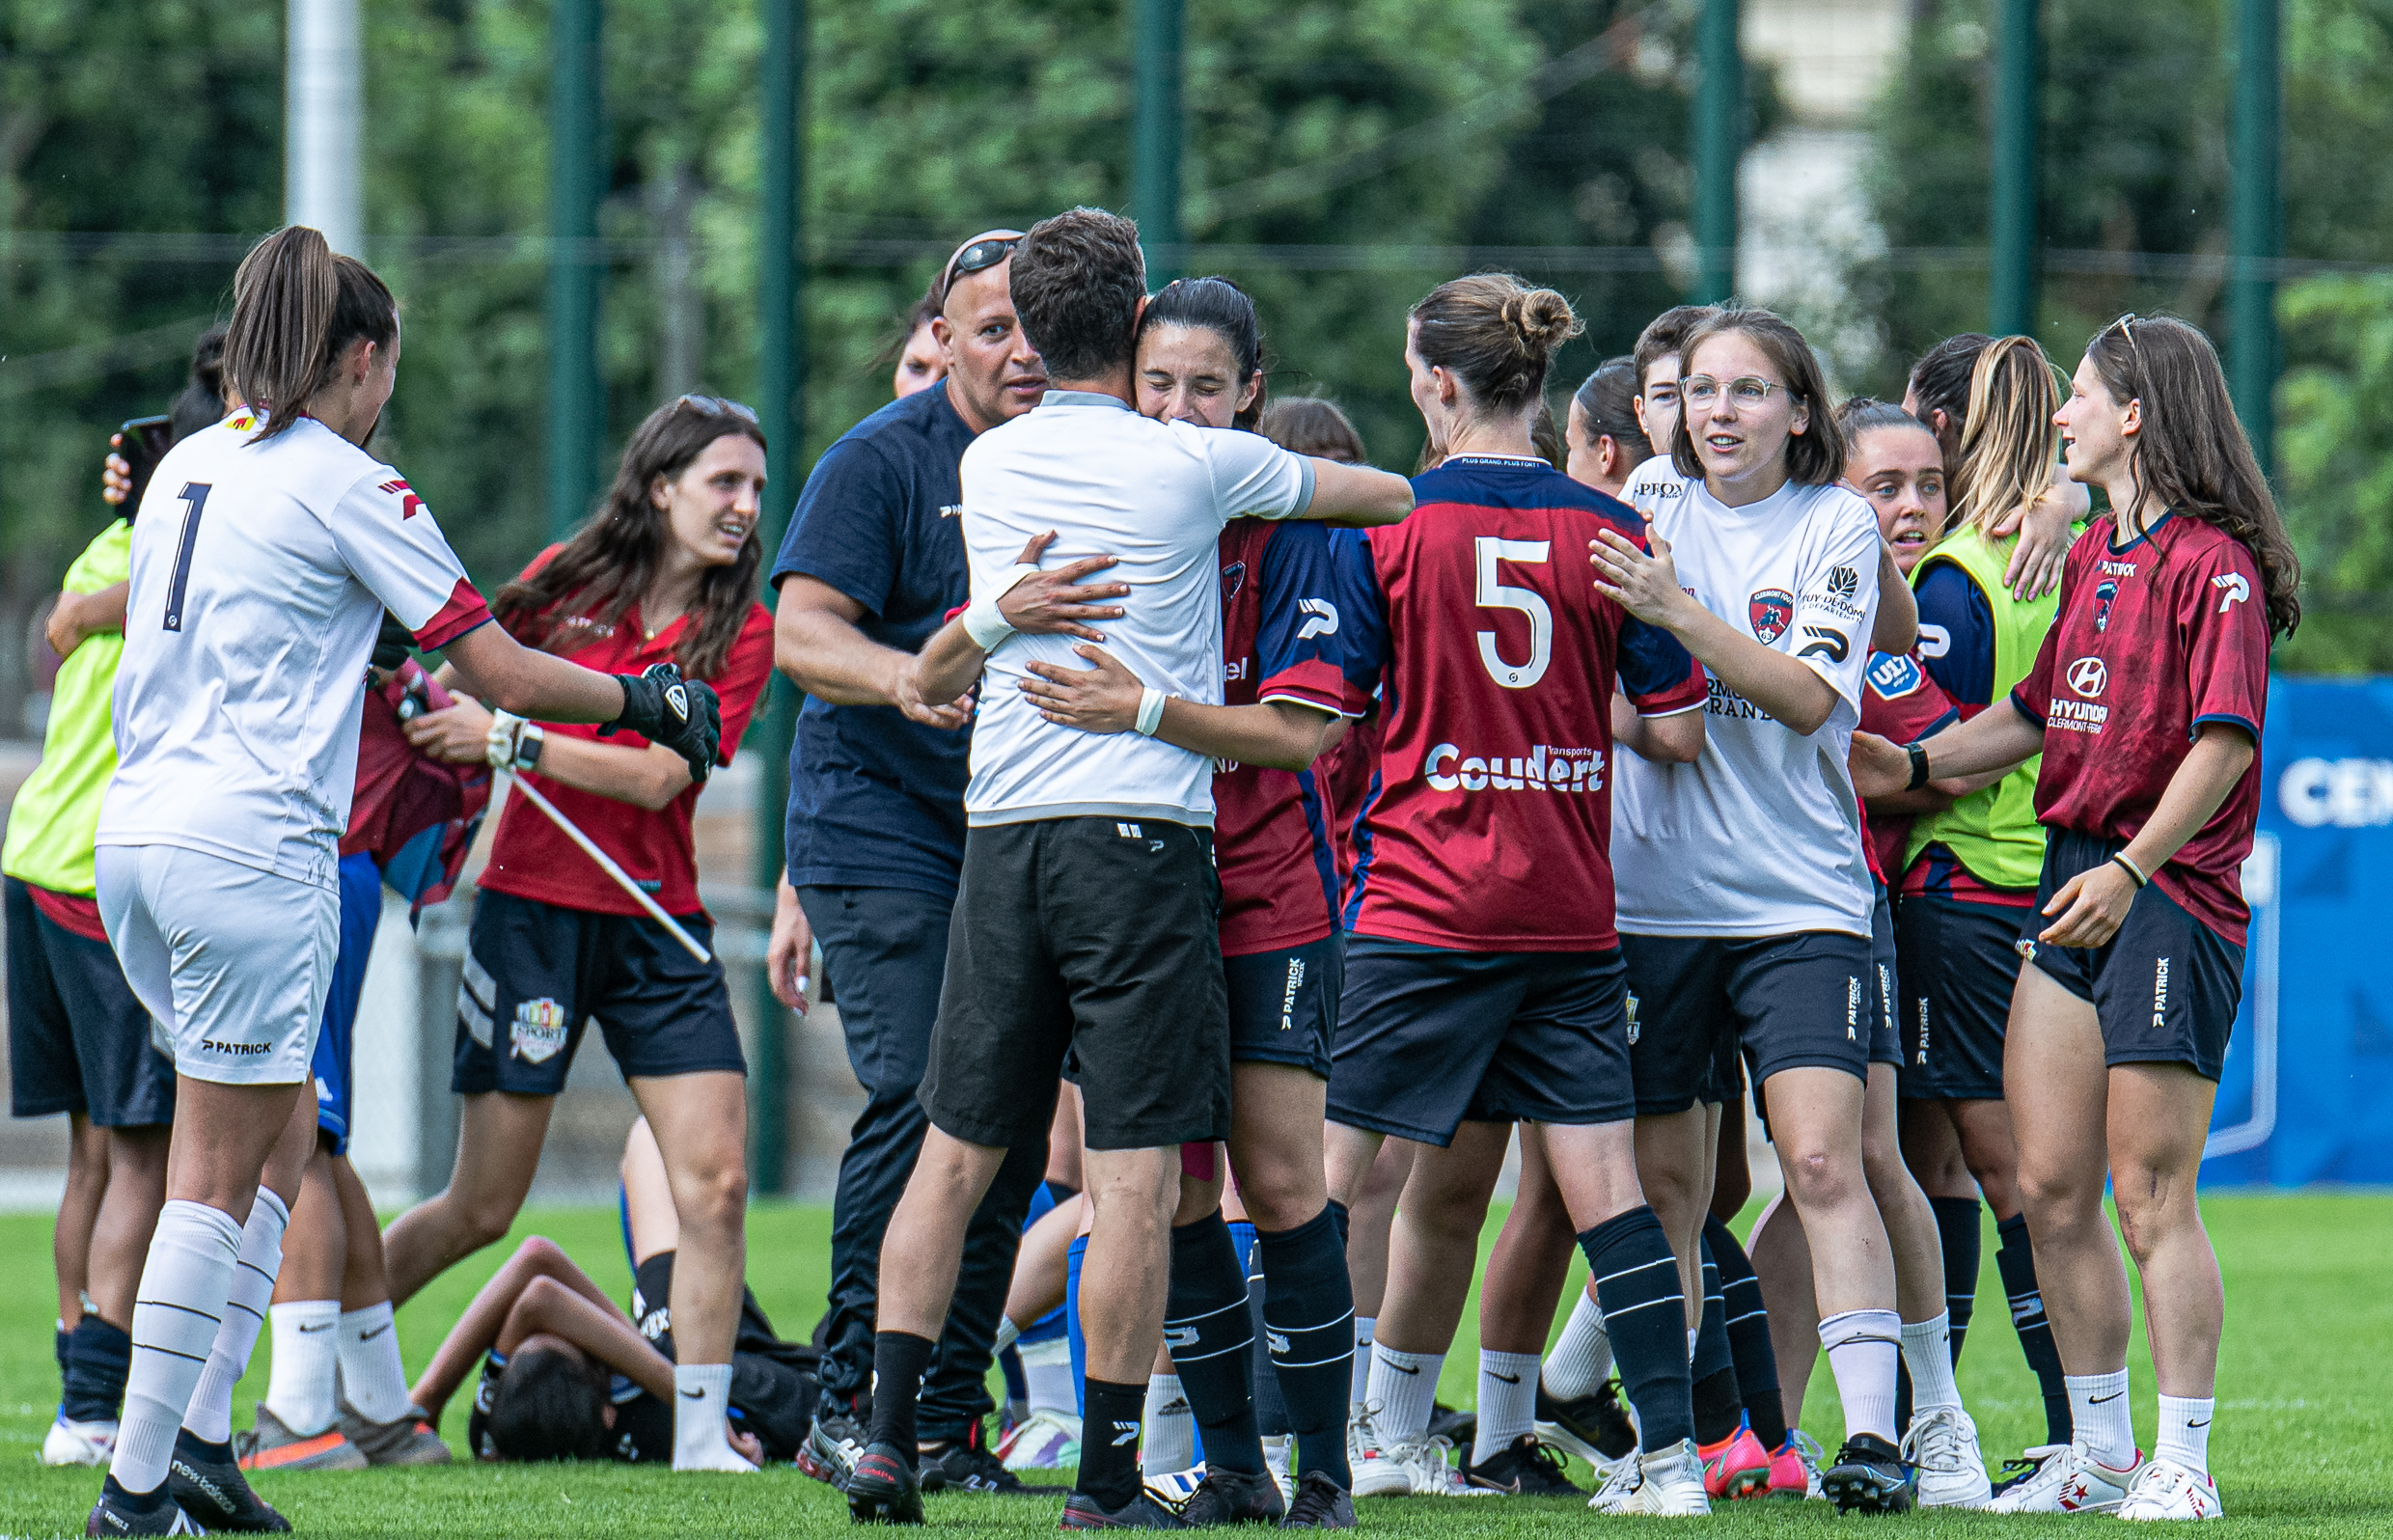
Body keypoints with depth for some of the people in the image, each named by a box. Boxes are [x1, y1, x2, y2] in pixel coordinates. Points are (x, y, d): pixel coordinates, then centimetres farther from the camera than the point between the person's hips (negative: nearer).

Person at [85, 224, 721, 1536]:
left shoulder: (186, 467, 16)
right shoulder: (343, 483, -7)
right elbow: (503, 674, -6)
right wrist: (651, 704, 10)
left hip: (131, 835, 8)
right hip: (251, 847, -8)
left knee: (283, 1129, 18)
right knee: (216, 1179, -4)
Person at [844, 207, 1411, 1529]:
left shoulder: (989, 466, 10)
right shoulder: (1193, 464, -3)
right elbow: (1393, 499, 10)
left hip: (1001, 829, 5)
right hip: (1142, 826, -5)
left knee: (954, 1157, 10)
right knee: (1138, 1178, -3)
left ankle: (887, 1434, 3)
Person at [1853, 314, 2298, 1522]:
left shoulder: (2213, 563, -10)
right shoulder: (2093, 559, 17)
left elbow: (2224, 741, -17)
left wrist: (2132, 867, -24)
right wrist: (1913, 763, 15)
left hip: (2171, 893, -8)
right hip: (2072, 882, 8)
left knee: (2150, 1197, -7)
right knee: (2049, 1190, 6)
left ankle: (2184, 1464, -1)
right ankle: (2100, 1454, 14)